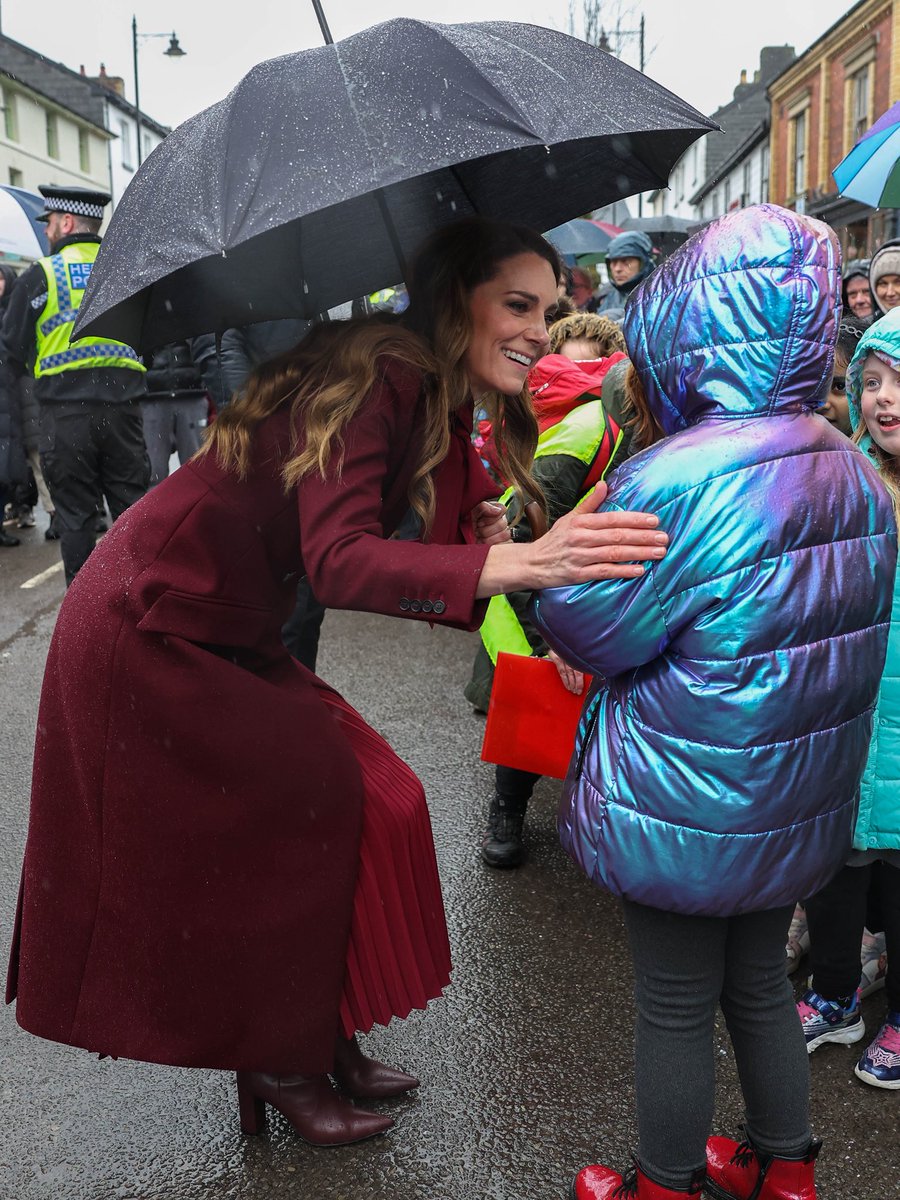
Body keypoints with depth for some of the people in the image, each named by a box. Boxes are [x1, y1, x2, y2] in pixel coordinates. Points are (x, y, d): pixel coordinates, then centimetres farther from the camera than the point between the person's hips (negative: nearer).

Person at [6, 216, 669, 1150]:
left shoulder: (438, 399, 5)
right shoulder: (374, 375, -25)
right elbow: (339, 562, -38)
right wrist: (519, 564, -50)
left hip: (227, 636, 9)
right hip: (149, 634, -9)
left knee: (368, 797, 7)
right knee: (313, 807, -5)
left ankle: (322, 1042, 24)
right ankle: (275, 1067, 17)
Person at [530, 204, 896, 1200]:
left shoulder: (677, 482, -26)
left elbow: (581, 634, -17)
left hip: (686, 814, -7)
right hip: (800, 808, 7)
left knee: (675, 1007, 12)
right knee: (761, 984, 25)